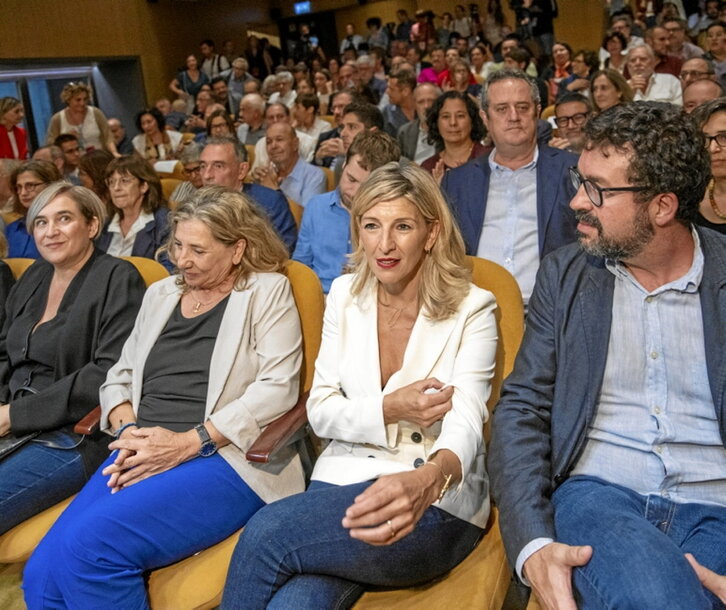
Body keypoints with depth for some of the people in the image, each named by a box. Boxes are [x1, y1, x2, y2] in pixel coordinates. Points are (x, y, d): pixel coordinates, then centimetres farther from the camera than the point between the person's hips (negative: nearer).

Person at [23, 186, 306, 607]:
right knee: (42, 575, -16)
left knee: (89, 545, -26)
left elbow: (277, 388, -10)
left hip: (226, 457, -5)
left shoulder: (266, 291, 2)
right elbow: (119, 378, 20)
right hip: (143, 456, 6)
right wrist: (129, 432, -3)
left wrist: (187, 443, -15)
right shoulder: (160, 294, 20)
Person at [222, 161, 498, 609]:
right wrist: (387, 410, -16)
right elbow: (320, 412, 4)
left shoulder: (471, 309, -7)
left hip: (436, 505, -3)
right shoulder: (345, 294, 5)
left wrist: (427, 480, -43)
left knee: (266, 534, -25)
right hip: (345, 479, 3)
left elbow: (465, 421, -21)